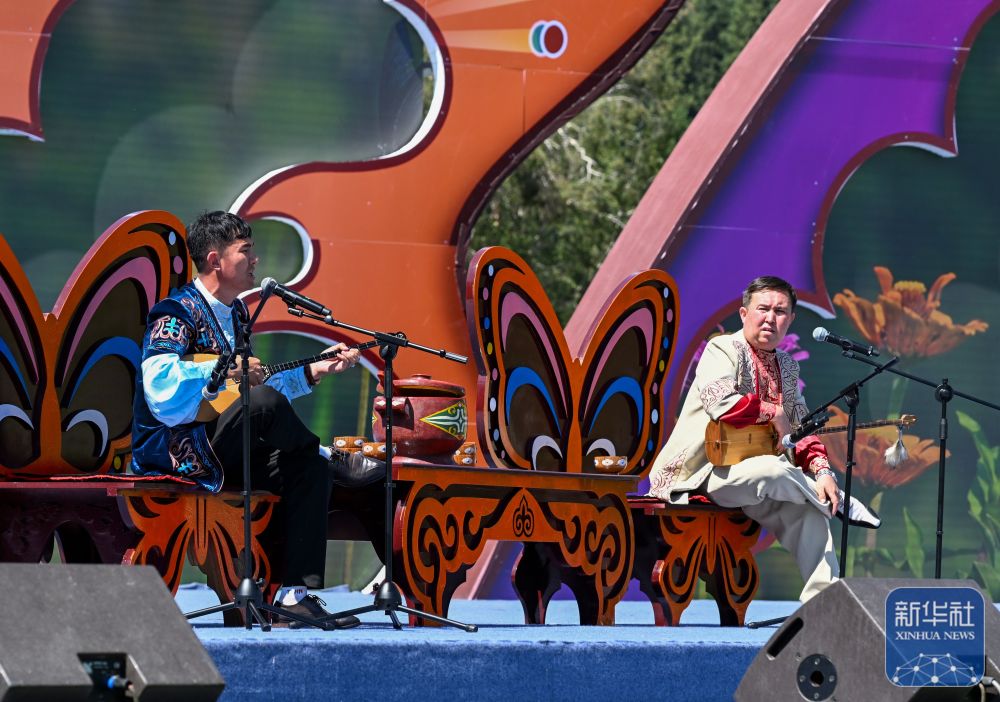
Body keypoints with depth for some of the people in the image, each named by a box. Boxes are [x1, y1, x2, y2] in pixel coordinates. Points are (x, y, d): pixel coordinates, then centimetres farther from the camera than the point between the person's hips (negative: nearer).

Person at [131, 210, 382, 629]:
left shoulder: (235, 313, 17)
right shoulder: (176, 313, -12)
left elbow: (253, 385, 25)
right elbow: (162, 392, -27)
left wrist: (314, 371, 17)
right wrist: (225, 372, -24)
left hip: (221, 452, 9)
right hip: (175, 451, -9)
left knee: (309, 469, -14)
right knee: (263, 402, -33)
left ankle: (297, 595, -18)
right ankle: (333, 459, -7)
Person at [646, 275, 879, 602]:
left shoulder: (787, 366, 17)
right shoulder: (723, 350, -6)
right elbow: (721, 402, -25)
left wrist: (820, 469, -6)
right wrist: (773, 414, -14)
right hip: (699, 474, -7)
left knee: (811, 514, -16)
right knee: (774, 470, -33)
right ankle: (842, 503, -9)